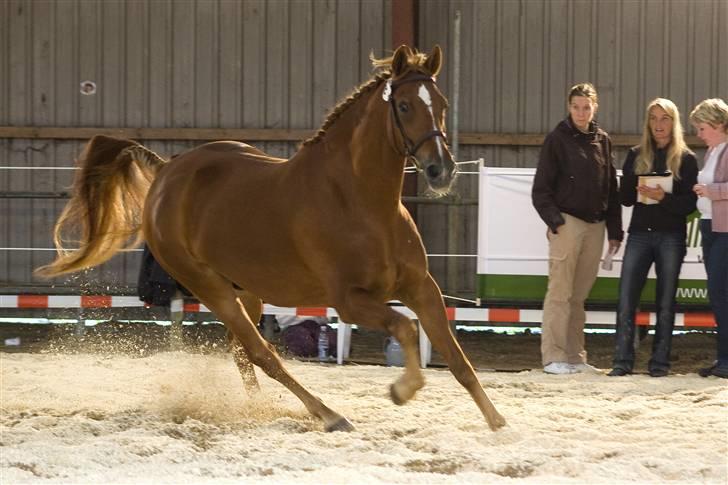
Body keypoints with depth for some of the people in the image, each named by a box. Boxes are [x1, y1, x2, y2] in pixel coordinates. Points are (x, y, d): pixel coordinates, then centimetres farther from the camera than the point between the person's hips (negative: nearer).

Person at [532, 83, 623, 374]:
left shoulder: (602, 140, 13)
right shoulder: (557, 139, -2)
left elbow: (611, 188, 16)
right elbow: (541, 188, -3)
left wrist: (615, 229, 11)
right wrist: (554, 220, -14)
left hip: (595, 225, 5)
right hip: (567, 222, -5)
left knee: (579, 295, 9)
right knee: (560, 293, -6)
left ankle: (575, 357, 13)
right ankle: (553, 358, -6)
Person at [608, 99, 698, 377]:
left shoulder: (685, 159, 3)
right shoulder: (636, 156, 11)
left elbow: (689, 204, -3)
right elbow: (624, 197, 9)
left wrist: (664, 198, -19)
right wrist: (638, 192, -12)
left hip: (671, 237, -2)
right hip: (640, 234, 2)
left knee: (665, 302, 2)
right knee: (626, 299, -7)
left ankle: (660, 362, 6)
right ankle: (623, 360, -5)